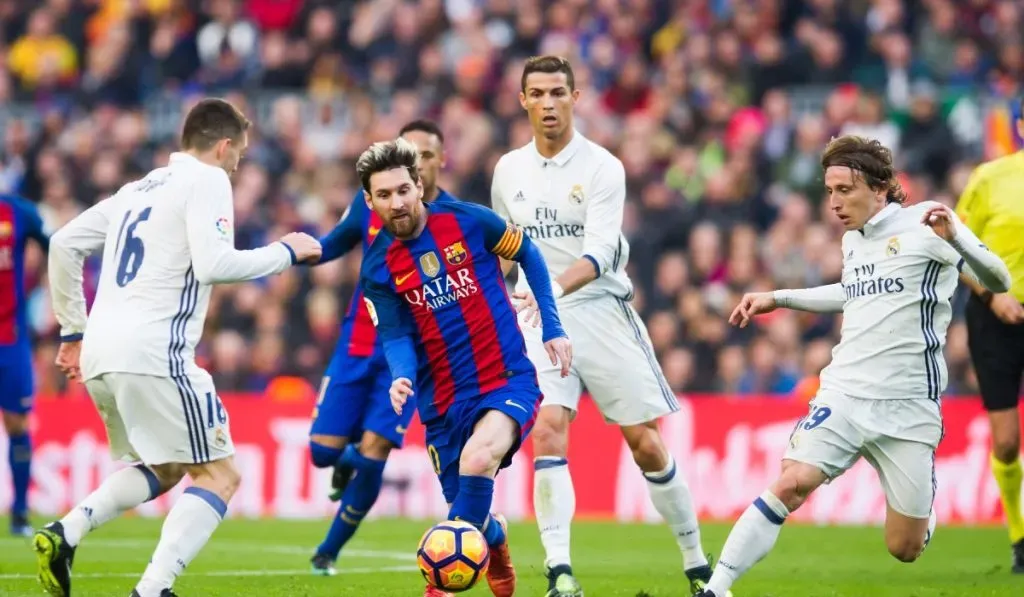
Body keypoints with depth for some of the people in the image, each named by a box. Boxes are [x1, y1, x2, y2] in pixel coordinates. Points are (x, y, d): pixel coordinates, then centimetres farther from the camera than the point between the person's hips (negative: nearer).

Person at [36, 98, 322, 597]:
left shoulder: (139, 188, 23)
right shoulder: (207, 180, 0)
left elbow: (63, 244, 23)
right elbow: (213, 264, -14)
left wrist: (72, 331, 27)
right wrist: (285, 252, 0)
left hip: (99, 354, 8)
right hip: (153, 353, -8)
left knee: (161, 470, 24)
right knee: (219, 475, 0)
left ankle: (66, 532, 0)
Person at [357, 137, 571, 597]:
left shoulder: (467, 221, -7)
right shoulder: (377, 267, -2)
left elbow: (528, 254, 9)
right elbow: (395, 336, -7)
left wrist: (553, 329, 5)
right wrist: (402, 377, -30)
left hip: (509, 382, -3)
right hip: (444, 402, 3)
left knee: (477, 460, -33)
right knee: (468, 514, 7)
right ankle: (495, 536, 47)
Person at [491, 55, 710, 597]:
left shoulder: (602, 168, -7)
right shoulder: (508, 171, 7)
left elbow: (599, 252, -20)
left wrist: (557, 287, -37)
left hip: (602, 310, -2)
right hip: (540, 317, 2)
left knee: (647, 446, -1)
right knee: (548, 430, -20)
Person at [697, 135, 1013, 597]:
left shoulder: (922, 222, -8)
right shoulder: (853, 239, 12)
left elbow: (997, 281, -13)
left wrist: (954, 238, -31)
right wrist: (777, 299, 29)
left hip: (907, 407, -4)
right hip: (844, 394, 4)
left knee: (904, 550, 1)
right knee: (792, 484, -22)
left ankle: (927, 503, 37)